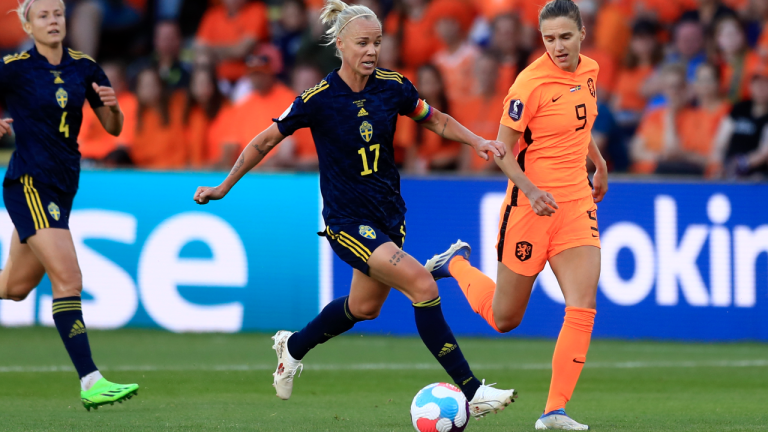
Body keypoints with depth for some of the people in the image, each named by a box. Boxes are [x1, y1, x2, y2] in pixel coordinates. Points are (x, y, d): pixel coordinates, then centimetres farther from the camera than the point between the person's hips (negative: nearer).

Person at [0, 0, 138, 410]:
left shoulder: (84, 68, 7)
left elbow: (114, 128, 11)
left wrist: (112, 106, -10)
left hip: (62, 187, 7)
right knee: (68, 278, -18)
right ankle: (90, 383, -22)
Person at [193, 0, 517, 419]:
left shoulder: (392, 86, -3)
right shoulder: (319, 98, -15)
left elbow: (435, 119, 14)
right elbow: (266, 140, -4)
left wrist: (477, 141, -2)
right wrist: (222, 188, 0)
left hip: (389, 213, 6)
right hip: (347, 221, -6)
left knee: (365, 306, 20)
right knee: (422, 285, -21)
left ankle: (294, 346, 49)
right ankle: (471, 391, -18)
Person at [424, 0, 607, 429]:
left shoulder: (589, 70, 4)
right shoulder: (531, 83, -17)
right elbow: (502, 150, -14)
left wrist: (599, 162, 28)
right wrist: (530, 190, -27)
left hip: (577, 202, 5)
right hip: (532, 203, -5)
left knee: (582, 309, -12)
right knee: (504, 318, 8)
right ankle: (457, 264, 38)